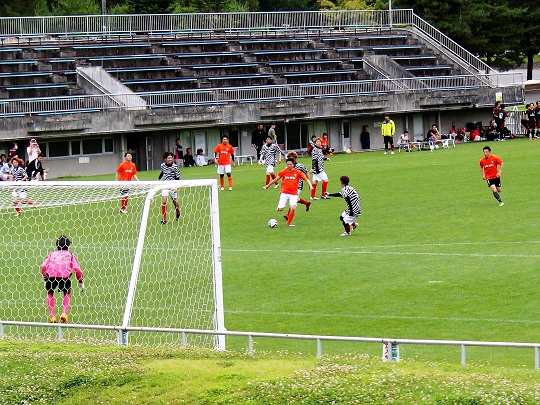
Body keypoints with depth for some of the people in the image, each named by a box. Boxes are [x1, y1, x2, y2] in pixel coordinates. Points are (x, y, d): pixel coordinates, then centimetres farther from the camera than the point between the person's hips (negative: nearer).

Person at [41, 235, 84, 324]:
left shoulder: (52, 253, 27)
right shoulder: (70, 254, 23)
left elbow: (43, 267, 15)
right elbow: (77, 268, 11)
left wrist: (45, 277, 26)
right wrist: (81, 281, 18)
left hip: (51, 275, 1)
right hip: (64, 275, -1)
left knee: (50, 293, 26)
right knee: (67, 293, 24)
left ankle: (52, 316, 16)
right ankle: (64, 314, 7)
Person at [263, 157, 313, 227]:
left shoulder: (297, 172, 1)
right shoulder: (284, 172, 4)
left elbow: (306, 179, 2)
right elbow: (276, 179, 14)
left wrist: (310, 185, -15)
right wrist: (268, 185, 20)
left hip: (294, 194, -1)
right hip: (284, 193, 1)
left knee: (293, 208, -17)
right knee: (280, 209, -10)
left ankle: (288, 223, 2)